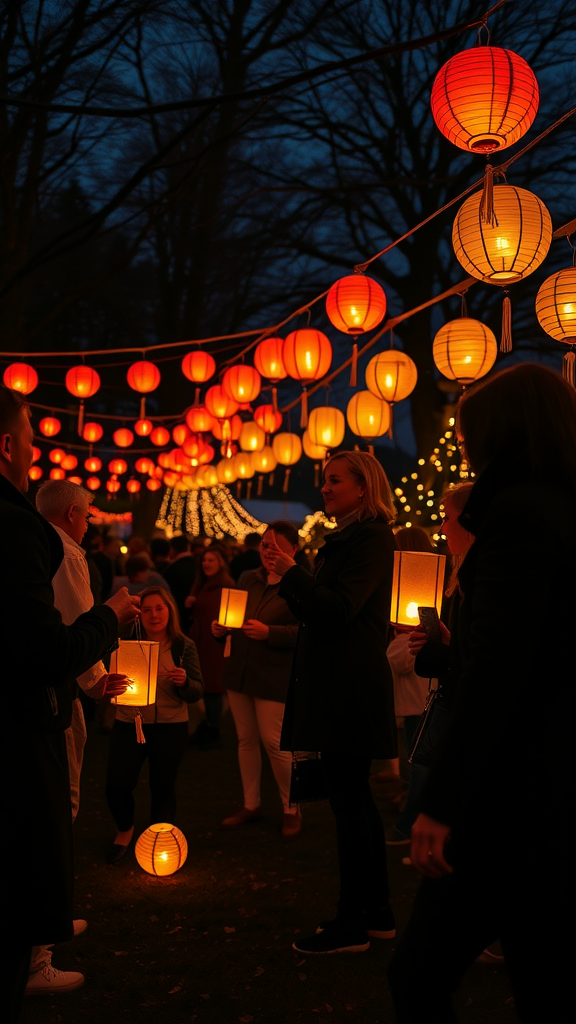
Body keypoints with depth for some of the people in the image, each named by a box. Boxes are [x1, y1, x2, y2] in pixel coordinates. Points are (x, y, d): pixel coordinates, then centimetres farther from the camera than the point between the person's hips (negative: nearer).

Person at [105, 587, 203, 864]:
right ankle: (125, 831, 24)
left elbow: (196, 693, -1)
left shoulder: (184, 646, -1)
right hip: (128, 724, 0)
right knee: (117, 785, -7)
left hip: (171, 728, 0)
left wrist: (184, 682, -23)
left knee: (163, 788, 6)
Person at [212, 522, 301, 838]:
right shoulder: (247, 579, 10)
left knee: (274, 742, -5)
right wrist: (221, 627, -3)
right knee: (246, 739, 12)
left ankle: (291, 809, 13)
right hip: (240, 670, 6)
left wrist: (269, 633, -26)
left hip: (274, 677, -6)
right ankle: (251, 804, 26)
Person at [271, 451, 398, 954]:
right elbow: (320, 613, 20)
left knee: (347, 798, -6)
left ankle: (353, 923, 1)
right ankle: (376, 912, 23)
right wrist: (290, 582, 8)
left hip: (352, 688, -10)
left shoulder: (373, 538, -10)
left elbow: (340, 609, -20)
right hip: (336, 683, 10)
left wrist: (293, 573, -13)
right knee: (356, 798, 14)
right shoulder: (346, 538, 19)